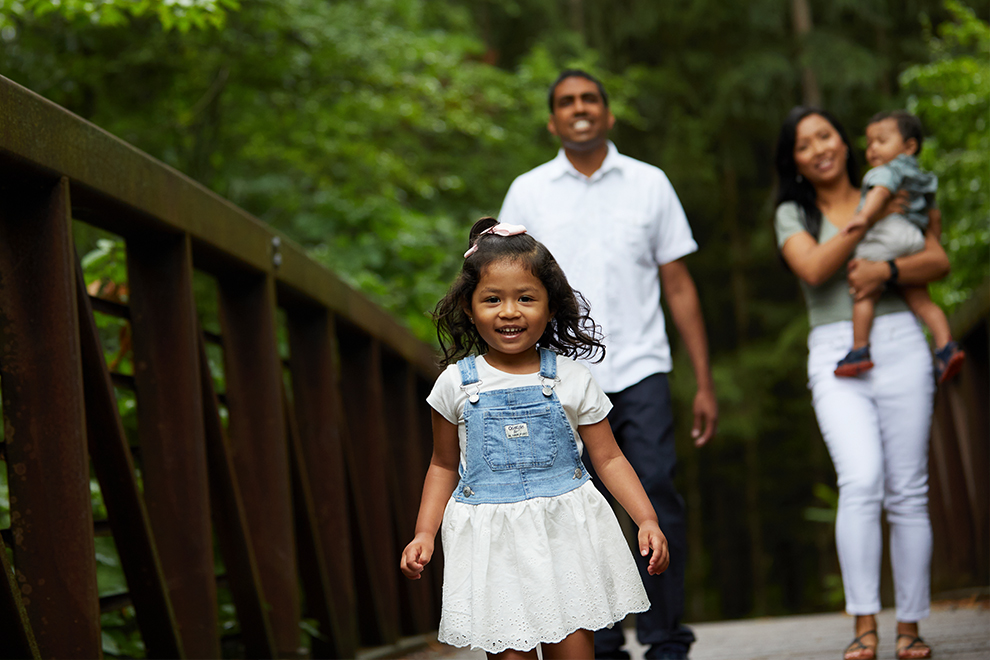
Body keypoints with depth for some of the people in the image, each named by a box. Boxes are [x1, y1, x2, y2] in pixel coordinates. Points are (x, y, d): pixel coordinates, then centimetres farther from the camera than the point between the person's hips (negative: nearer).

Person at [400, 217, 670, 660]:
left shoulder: (571, 380, 1)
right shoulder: (456, 384, 3)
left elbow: (608, 458, 6)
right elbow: (444, 466, 13)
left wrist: (647, 519, -4)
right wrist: (424, 533, 4)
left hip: (566, 536, 0)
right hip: (493, 540, 0)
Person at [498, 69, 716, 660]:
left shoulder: (649, 184, 9)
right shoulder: (528, 193, 9)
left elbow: (679, 287, 10)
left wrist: (705, 382, 5)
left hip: (640, 369, 0)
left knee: (658, 496, -11)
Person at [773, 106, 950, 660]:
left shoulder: (891, 197, 14)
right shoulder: (793, 213, 12)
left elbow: (939, 262, 4)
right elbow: (814, 268, -7)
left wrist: (886, 270, -13)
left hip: (900, 345, 1)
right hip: (836, 357, -1)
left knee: (908, 493, -1)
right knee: (860, 481, -20)